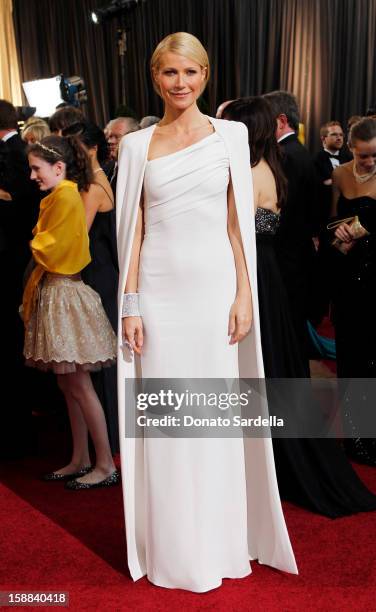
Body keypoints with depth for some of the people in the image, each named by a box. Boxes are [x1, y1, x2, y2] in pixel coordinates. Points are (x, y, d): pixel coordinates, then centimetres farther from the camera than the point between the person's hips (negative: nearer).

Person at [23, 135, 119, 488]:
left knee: (79, 386, -5)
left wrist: (33, 246, 3)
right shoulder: (55, 198, 15)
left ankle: (105, 465, 4)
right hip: (52, 293, 9)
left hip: (65, 295, -9)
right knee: (67, 384, 12)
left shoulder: (66, 197, -13)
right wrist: (38, 247, -2)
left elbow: (47, 250, -15)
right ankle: (80, 460, 21)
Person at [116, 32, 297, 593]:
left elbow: (239, 224, 4)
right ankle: (174, 551, 22)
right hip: (159, 292, 1)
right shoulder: (137, 145, 8)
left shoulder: (231, 135, 6)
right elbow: (134, 230, 5)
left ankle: (219, 544, 25)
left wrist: (245, 294, -3)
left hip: (215, 288, 0)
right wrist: (130, 305, -1)